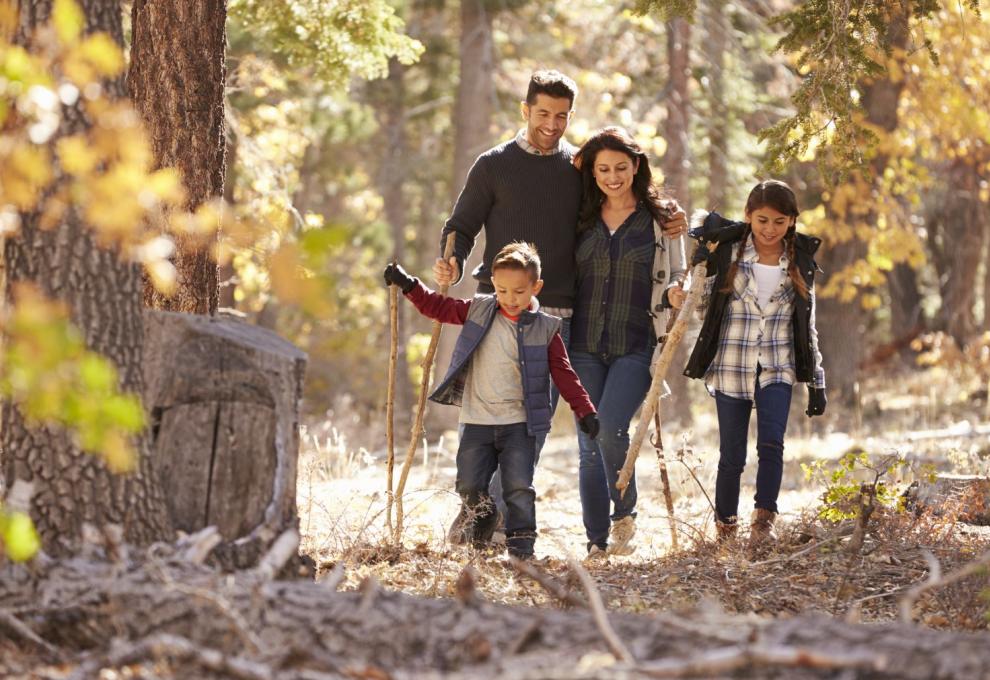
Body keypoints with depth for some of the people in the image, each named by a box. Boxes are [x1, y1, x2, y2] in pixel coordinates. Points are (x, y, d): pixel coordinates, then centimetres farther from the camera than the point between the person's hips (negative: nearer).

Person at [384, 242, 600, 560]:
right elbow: (439, 307, 14)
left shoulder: (545, 329, -1)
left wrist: (585, 411, -6)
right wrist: (408, 285, 7)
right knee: (469, 486, 1)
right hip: (477, 422, 2)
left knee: (519, 489, -7)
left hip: (519, 424, -2)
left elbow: (563, 373, 0)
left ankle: (521, 551, -1)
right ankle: (480, 542, 25)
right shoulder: (478, 310, 4)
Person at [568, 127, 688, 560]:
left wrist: (675, 292, -11)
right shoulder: (581, 219, 10)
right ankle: (598, 544, 9)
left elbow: (677, 275, 10)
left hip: (635, 347, -3)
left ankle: (624, 513, 4)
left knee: (610, 429, -21)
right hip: (585, 345, 3)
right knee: (589, 443, 1)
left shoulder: (661, 218, 5)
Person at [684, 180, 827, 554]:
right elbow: (703, 304, 6)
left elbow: (807, 326, 11)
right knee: (732, 455, 2)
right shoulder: (726, 250, -2)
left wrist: (817, 382, 9)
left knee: (771, 443, -19)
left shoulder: (800, 261, 5)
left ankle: (764, 521, -14)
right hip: (731, 367, -1)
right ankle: (725, 529, 17)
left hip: (777, 368, 1)